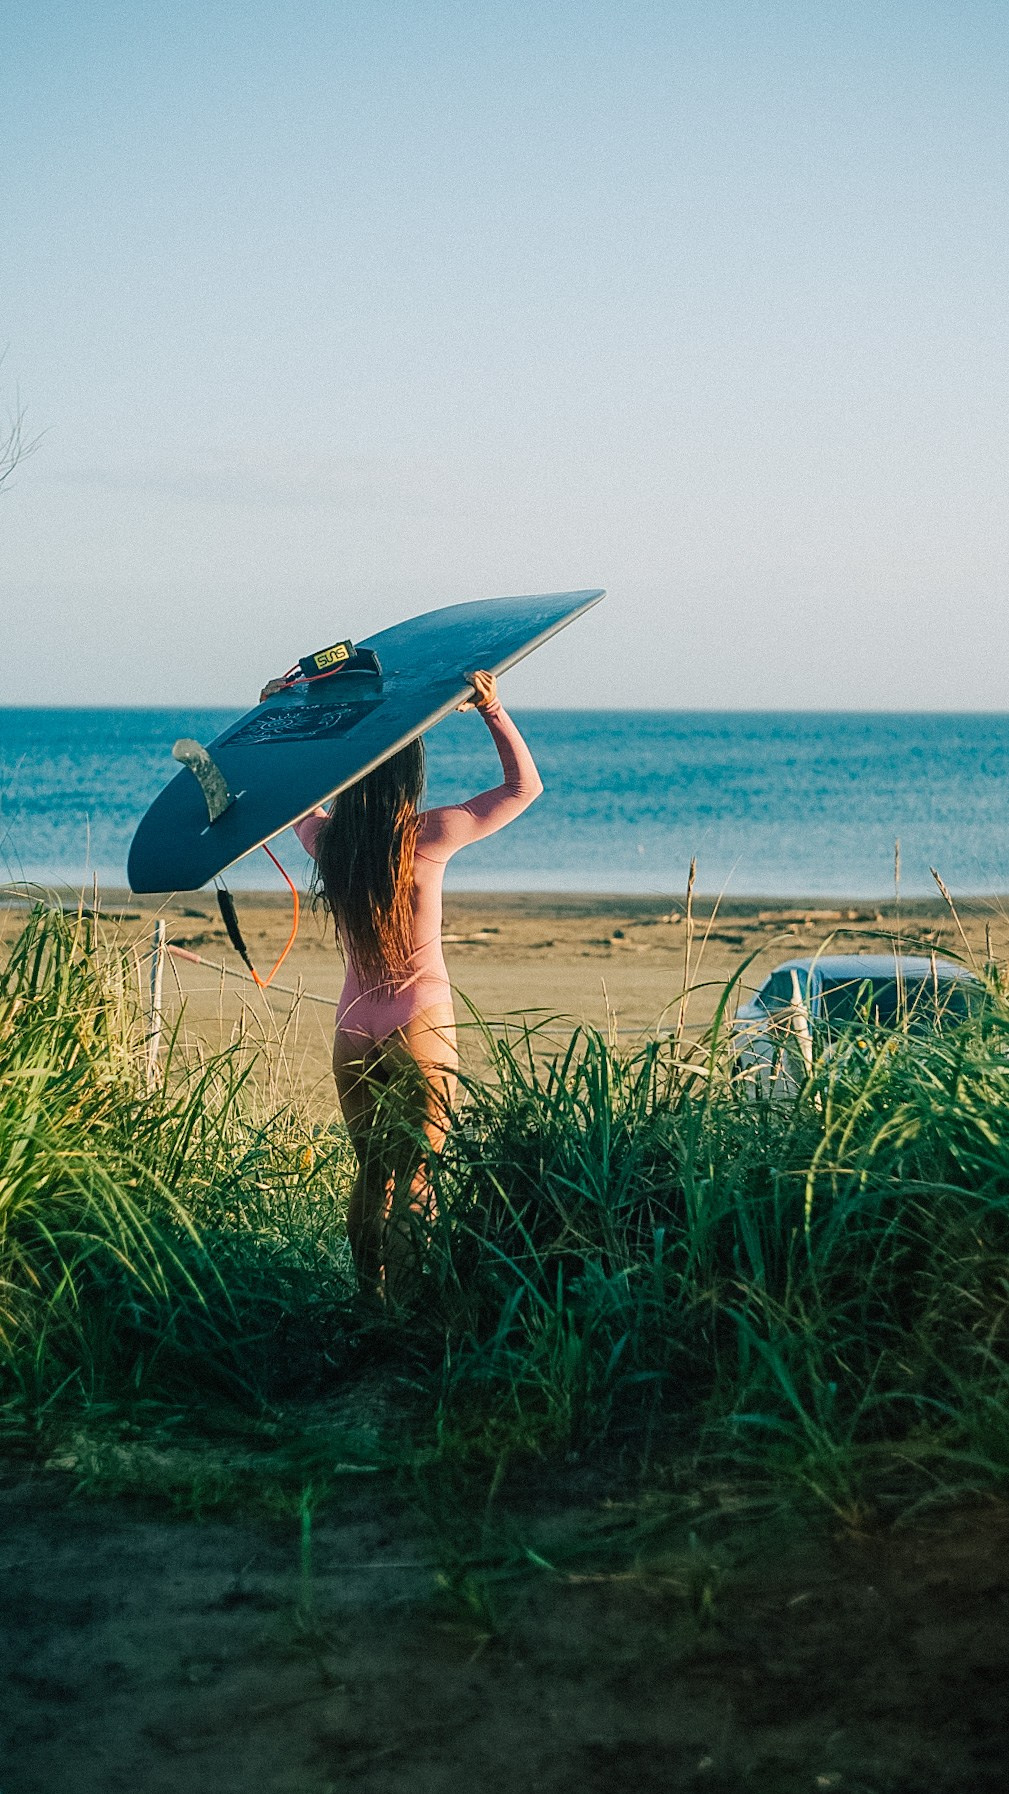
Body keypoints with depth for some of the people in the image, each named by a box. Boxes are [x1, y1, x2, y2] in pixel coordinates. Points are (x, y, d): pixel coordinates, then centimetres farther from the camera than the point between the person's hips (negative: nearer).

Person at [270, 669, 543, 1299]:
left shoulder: (326, 839, -3)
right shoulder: (428, 837, -13)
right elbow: (525, 784, -3)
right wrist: (492, 709, -4)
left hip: (353, 1029, 4)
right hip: (422, 1028, -4)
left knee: (371, 1175, 14)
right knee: (416, 1178, 1)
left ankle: (369, 1300, 17)